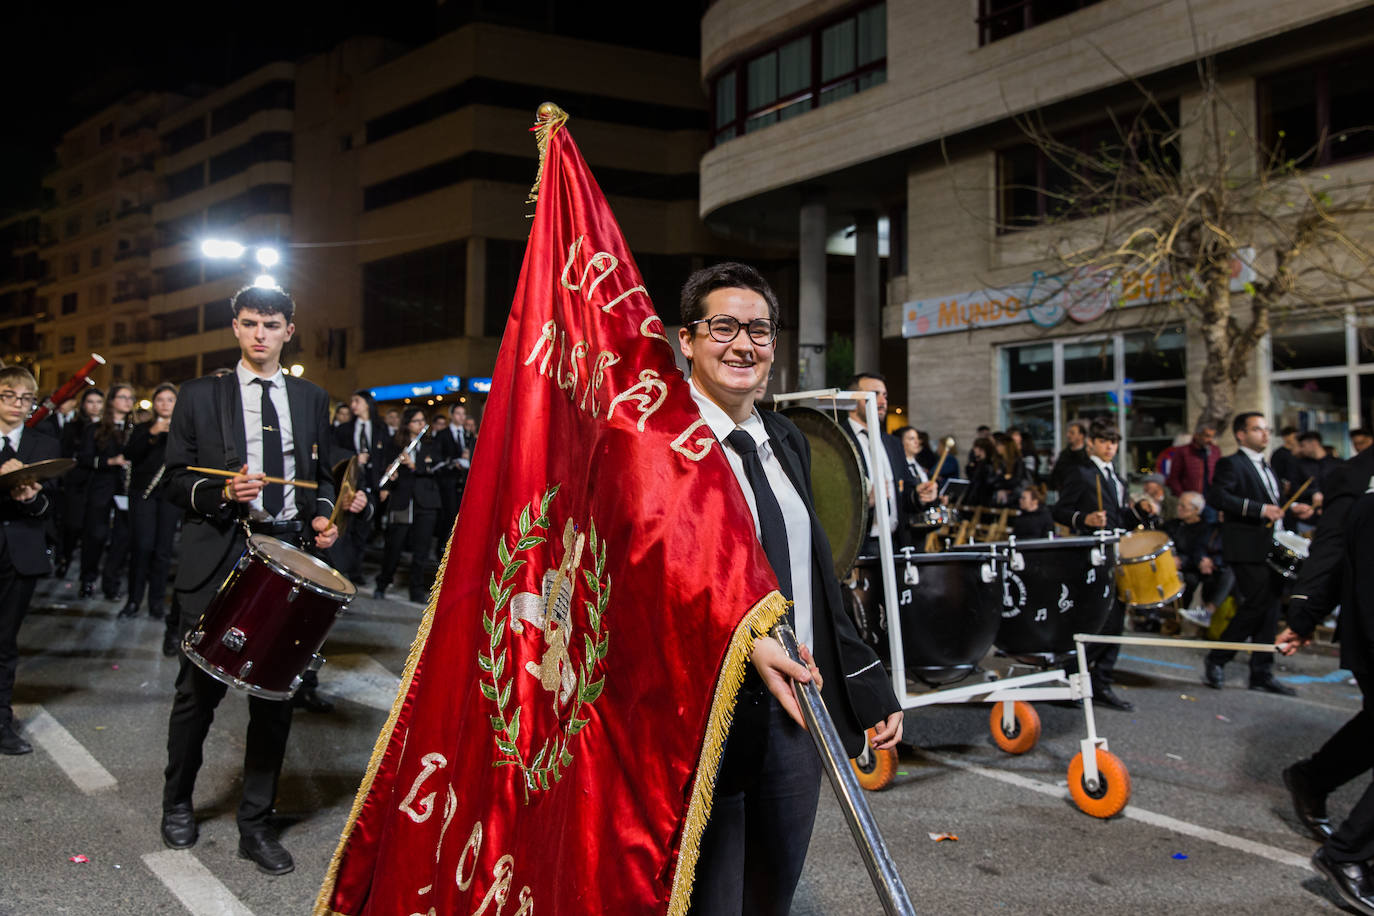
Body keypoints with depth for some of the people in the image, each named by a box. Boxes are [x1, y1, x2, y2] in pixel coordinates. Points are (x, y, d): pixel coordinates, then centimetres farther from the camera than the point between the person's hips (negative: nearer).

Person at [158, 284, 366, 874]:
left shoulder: (312, 400, 13)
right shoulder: (200, 396, 5)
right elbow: (176, 478, 3)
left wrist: (321, 516, -3)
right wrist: (222, 493, -15)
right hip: (218, 558, -2)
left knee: (275, 693, 5)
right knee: (200, 689, 5)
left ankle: (256, 824, 17)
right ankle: (177, 802, 30)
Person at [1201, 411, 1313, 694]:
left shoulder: (1266, 467, 21)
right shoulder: (1231, 464, -8)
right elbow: (1216, 496, -23)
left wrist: (1292, 508, 8)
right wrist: (1260, 509, -26)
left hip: (1272, 550, 9)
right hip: (1248, 550, -9)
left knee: (1269, 608, 7)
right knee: (1256, 605, -12)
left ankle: (1262, 673, 13)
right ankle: (1216, 660, 2)